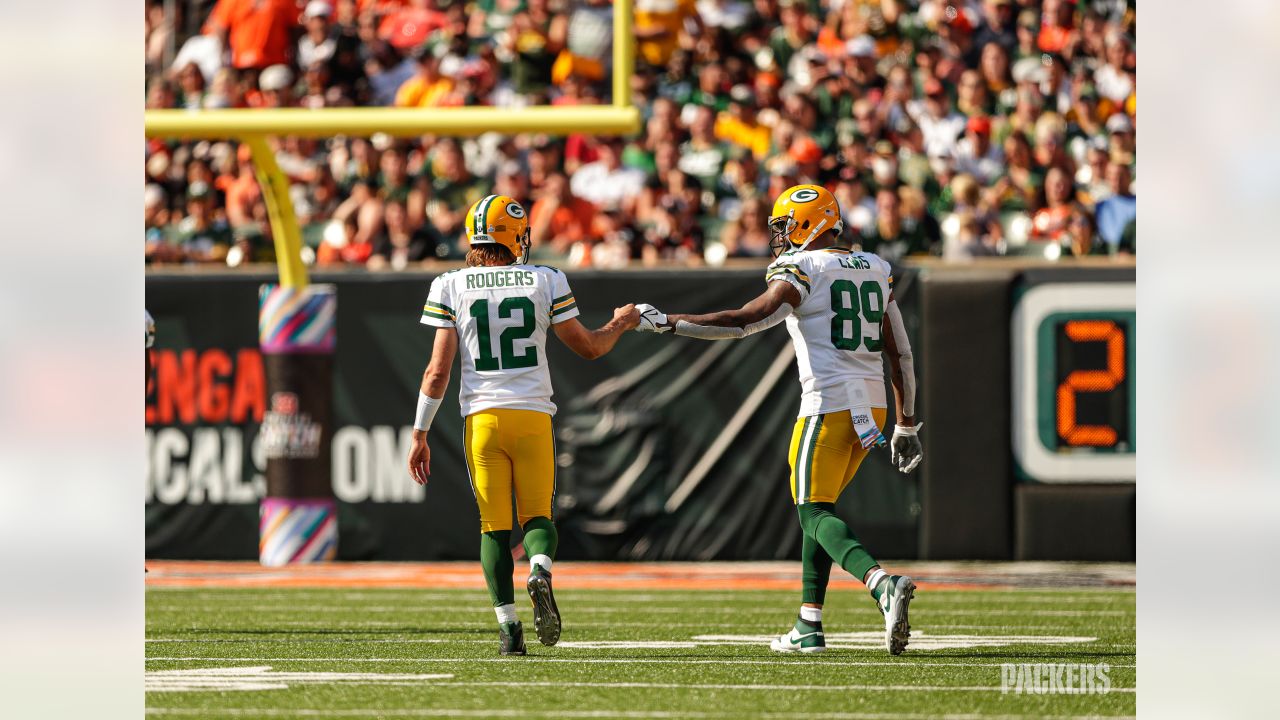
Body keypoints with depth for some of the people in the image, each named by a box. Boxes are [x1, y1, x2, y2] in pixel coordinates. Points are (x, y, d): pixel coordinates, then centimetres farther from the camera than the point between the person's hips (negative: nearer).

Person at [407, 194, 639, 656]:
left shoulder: (451, 288, 0)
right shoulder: (545, 282, 1)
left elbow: (439, 369, -2)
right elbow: (588, 347, 10)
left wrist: (419, 435, 4)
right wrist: (620, 325, 31)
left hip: (482, 418, 0)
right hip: (532, 415, 0)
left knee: (494, 526, 7)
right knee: (536, 514, 11)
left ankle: (508, 626, -2)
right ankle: (540, 574, -22)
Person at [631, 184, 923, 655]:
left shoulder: (801, 271, -7)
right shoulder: (875, 270, 15)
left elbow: (745, 321, -18)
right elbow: (900, 354, 16)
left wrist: (666, 323, -15)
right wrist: (906, 426, 22)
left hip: (830, 404, -8)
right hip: (872, 402, 8)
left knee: (815, 515, -6)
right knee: (816, 511, 18)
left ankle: (883, 584, -32)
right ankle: (809, 628, 16)